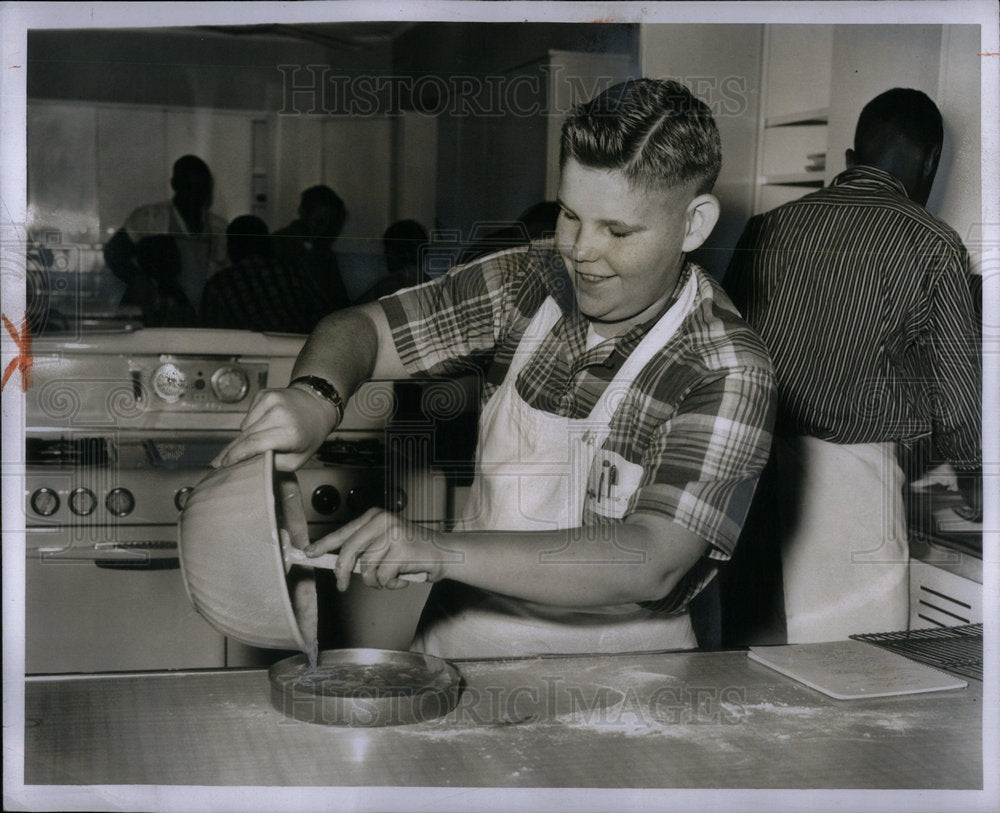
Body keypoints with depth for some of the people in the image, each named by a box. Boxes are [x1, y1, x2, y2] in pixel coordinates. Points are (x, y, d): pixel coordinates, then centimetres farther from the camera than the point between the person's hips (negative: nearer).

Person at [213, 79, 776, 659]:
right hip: (463, 629, 3)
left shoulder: (729, 373, -15)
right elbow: (360, 328, 5)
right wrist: (315, 397, -21)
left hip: (610, 652, -2)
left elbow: (653, 562, -27)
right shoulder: (530, 282, 0)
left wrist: (442, 551, -38)